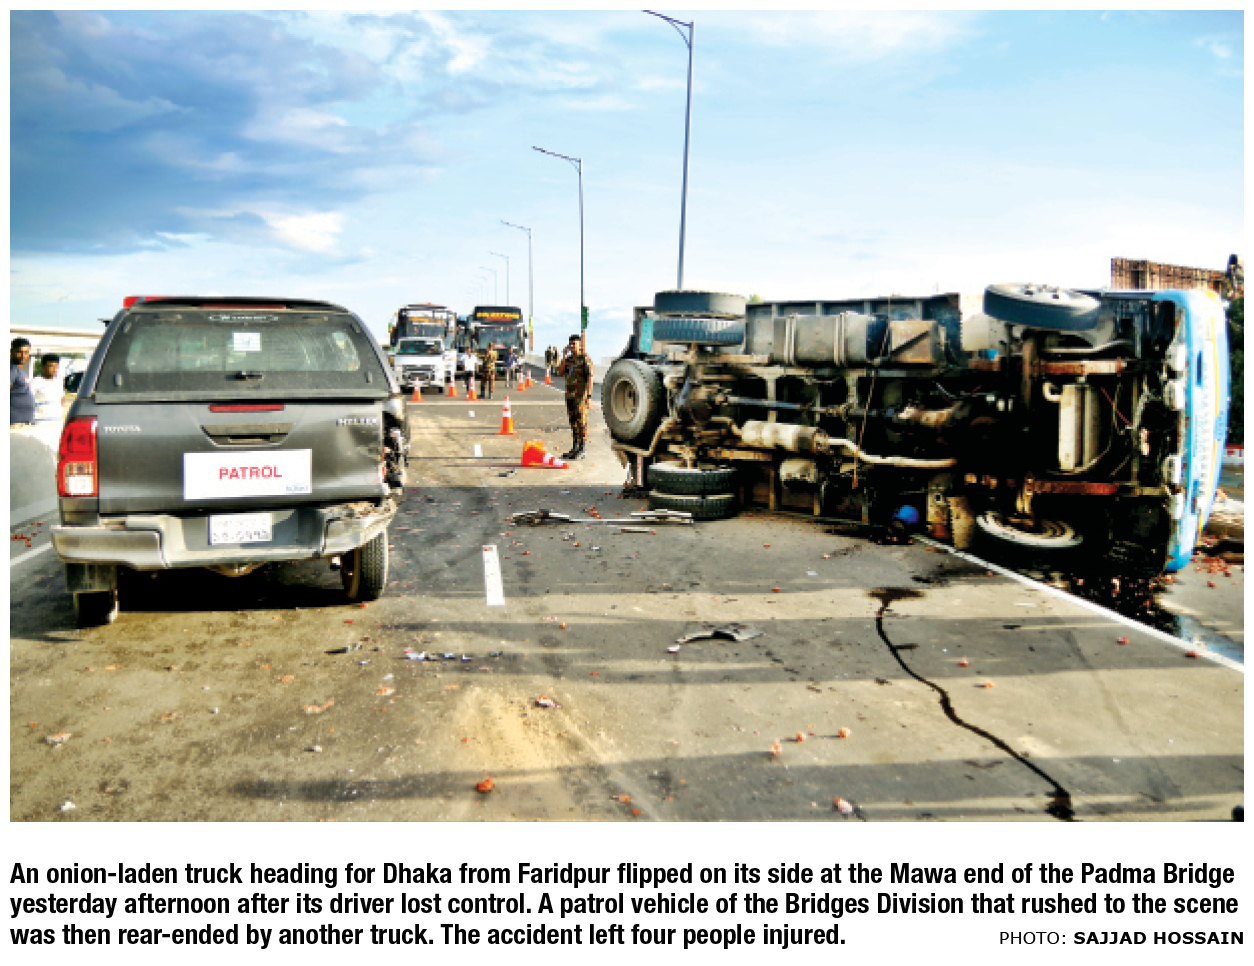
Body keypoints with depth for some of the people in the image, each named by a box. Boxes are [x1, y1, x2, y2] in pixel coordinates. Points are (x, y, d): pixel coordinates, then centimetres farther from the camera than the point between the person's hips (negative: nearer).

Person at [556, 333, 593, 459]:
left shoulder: (585, 358, -8)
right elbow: (560, 373, 7)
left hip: (580, 396, -7)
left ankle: (582, 450, -1)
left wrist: (589, 395, -20)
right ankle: (575, 448, 18)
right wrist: (564, 357, -1)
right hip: (570, 395, 7)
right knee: (573, 422, 11)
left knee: (581, 422, -5)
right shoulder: (569, 359, 14)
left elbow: (590, 377, -13)